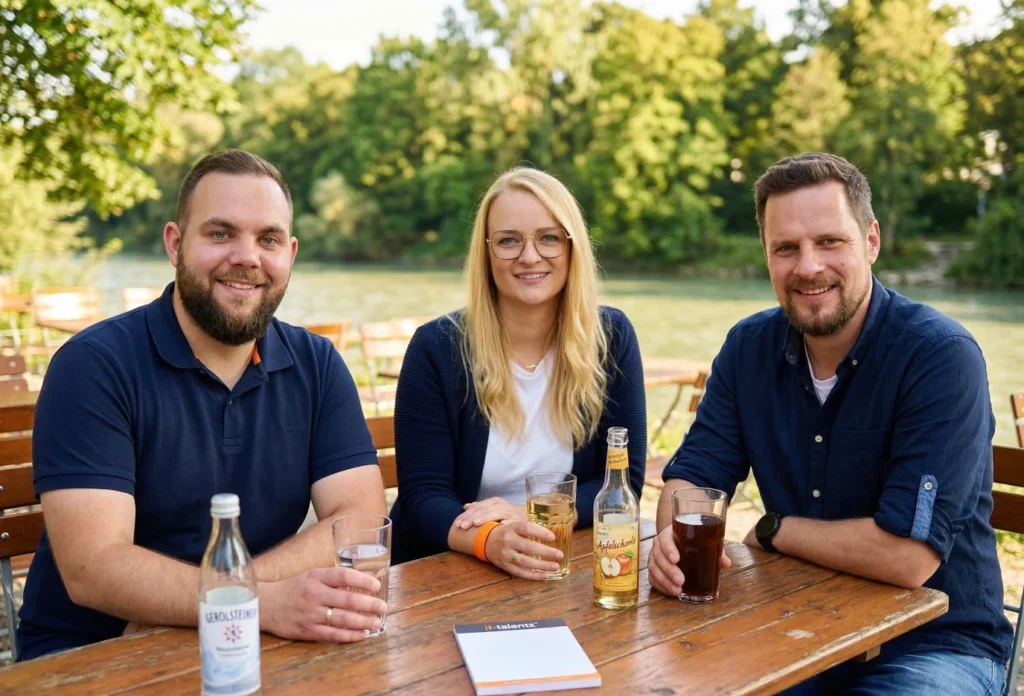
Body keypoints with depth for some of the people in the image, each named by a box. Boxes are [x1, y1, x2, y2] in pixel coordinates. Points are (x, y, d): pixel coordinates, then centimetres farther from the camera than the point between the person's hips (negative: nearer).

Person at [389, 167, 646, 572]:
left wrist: (530, 517, -17)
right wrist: (490, 540, -30)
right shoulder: (437, 348, -7)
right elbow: (422, 497, -10)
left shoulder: (611, 337, -2)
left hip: (570, 571, 1)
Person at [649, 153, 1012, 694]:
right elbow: (691, 476, -1)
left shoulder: (943, 357, -20)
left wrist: (773, 530, -12)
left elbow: (906, 556, -27)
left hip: (932, 642, -4)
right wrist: (674, 538, -24)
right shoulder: (749, 347, -2)